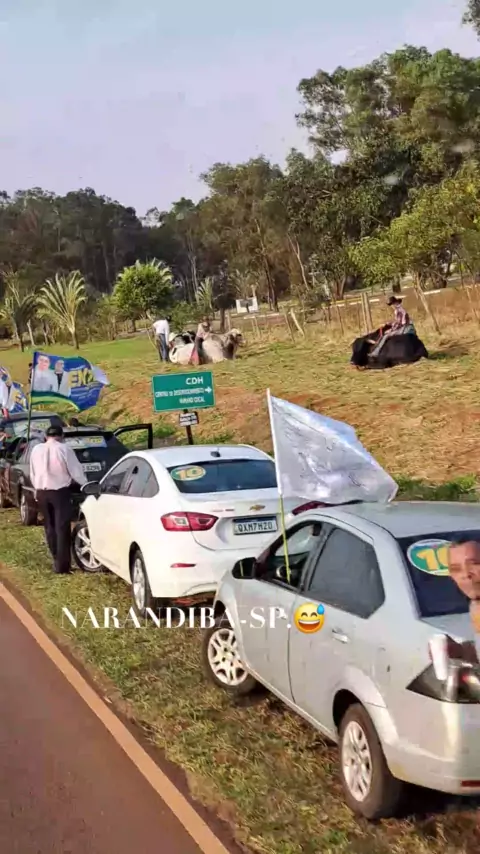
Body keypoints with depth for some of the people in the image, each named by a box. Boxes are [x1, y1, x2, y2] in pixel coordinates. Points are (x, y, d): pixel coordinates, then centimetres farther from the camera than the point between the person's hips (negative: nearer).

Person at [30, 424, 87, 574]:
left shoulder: (36, 450, 4)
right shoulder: (64, 449, -10)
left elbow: (32, 474, 12)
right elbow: (76, 472, -6)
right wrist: (86, 485, 9)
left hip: (41, 492, 5)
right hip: (60, 492, -5)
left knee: (50, 528, 16)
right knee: (62, 528, 0)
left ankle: (57, 561, 21)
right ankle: (62, 565, -2)